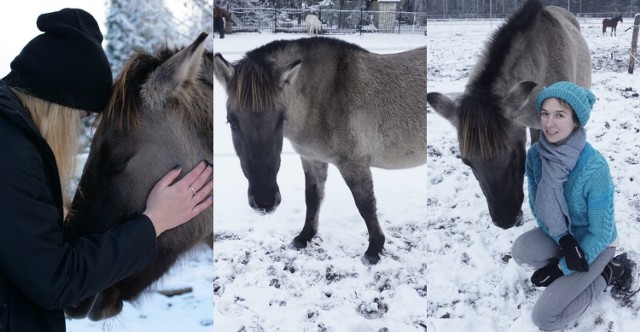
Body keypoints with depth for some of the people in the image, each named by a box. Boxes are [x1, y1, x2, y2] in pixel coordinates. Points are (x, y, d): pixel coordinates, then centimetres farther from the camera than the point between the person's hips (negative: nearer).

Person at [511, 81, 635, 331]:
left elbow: (600, 233, -22)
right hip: (560, 233, 5)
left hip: (595, 244, -5)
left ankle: (608, 273, 7)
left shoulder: (594, 169, -33)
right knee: (521, 251, -27)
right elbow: (537, 206, -5)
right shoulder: (535, 153, -17)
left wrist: (561, 268, -16)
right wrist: (563, 239, -22)